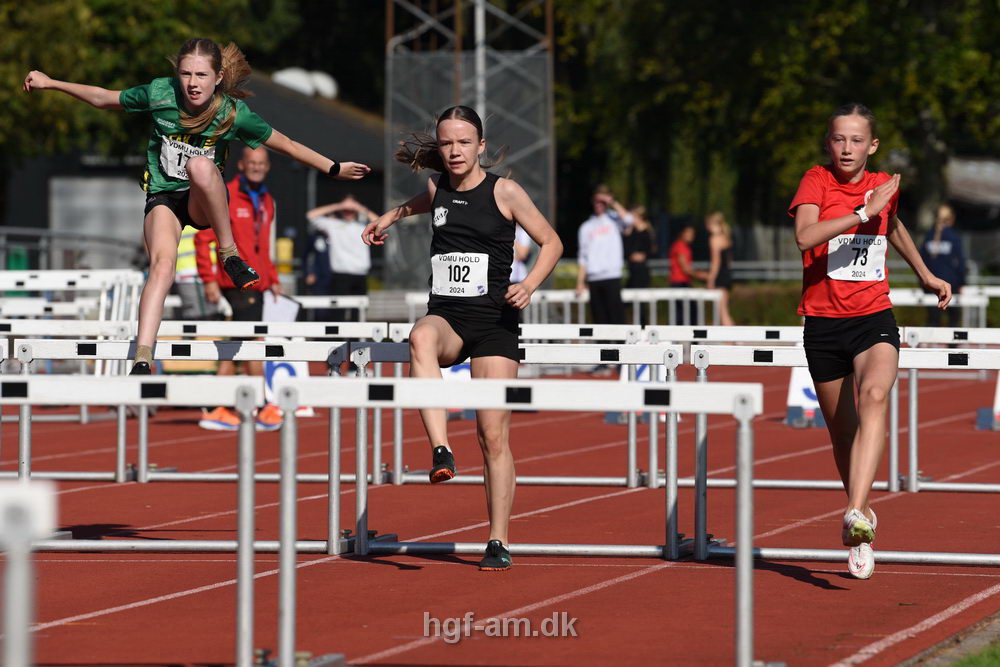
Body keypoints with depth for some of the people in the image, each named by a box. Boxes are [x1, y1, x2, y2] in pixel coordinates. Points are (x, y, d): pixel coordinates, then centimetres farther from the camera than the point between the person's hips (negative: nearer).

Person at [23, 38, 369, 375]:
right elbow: (103, 98, 3)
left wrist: (335, 169, -1)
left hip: (205, 203, 0)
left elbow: (286, 145, -3)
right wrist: (50, 83, 2)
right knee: (162, 264, -29)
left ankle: (230, 254, -21)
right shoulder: (159, 93, -12)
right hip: (163, 196, 1)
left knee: (200, 165, -37)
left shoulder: (233, 114, -14)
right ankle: (142, 359, -38)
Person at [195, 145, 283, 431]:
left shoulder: (266, 202, 17)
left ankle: (217, 410, 10)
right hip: (238, 282, -8)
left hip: (257, 284, 8)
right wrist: (209, 279, -16)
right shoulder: (226, 196, -7)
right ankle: (263, 410, -2)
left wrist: (272, 279, 18)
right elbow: (203, 238, -10)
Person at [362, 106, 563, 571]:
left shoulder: (504, 192, -3)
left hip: (493, 322, -3)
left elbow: (551, 242, 3)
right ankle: (441, 451, -45)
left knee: (494, 437, -5)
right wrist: (390, 217, 34)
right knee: (421, 338, -38)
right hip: (445, 317, 3)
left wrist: (529, 284, -12)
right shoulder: (438, 189, 10)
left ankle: (498, 542, 5)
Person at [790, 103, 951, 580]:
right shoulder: (816, 181, -5)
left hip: (874, 318, 1)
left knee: (874, 397, -28)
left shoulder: (884, 186, 6)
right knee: (842, 431, 8)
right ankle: (862, 539, 28)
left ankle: (856, 515, -41)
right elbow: (804, 236, -24)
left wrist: (925, 276, 39)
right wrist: (864, 211, -26)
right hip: (823, 322, -1)